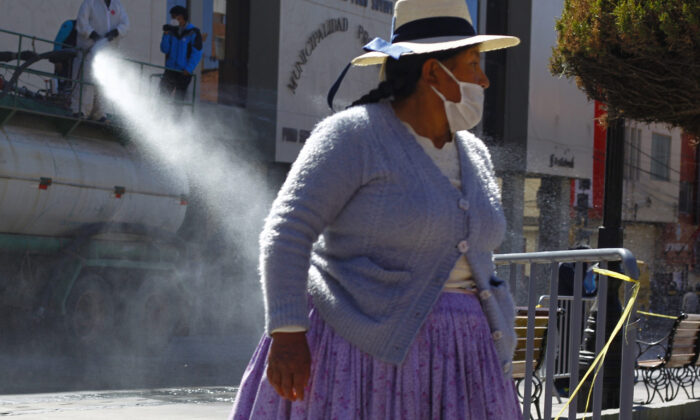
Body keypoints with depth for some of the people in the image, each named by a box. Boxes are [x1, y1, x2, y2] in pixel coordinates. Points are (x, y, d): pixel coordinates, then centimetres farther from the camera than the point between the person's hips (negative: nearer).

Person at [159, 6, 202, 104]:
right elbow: (164, 49, 7)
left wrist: (189, 69, -16)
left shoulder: (193, 32, -4)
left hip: (184, 72, -4)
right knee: (163, 93, -4)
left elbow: (197, 54, -8)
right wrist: (166, 35, -8)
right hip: (170, 70, 4)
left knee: (179, 97, -1)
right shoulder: (172, 31, 11)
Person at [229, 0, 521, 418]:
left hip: (449, 366, 7)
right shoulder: (354, 136, -9)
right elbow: (287, 232, -14)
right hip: (362, 348, -7)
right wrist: (287, 334, -23)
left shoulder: (472, 155, 13)